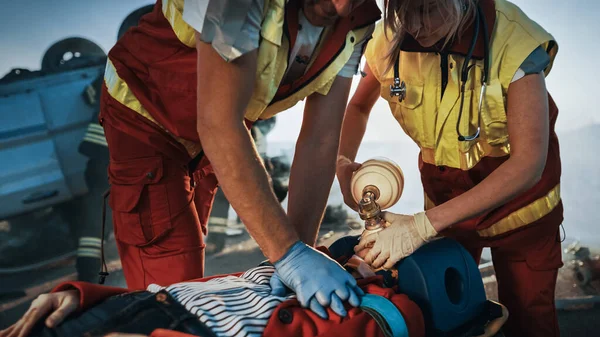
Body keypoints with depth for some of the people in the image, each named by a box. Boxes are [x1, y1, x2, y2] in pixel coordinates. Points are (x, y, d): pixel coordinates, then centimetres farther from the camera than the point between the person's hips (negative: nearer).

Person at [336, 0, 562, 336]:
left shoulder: (513, 40, -30)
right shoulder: (388, 40, -18)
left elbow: (529, 163, -33)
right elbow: (358, 107, 3)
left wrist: (424, 225, -40)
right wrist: (344, 164, -20)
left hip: (517, 190, -3)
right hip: (444, 191, 3)